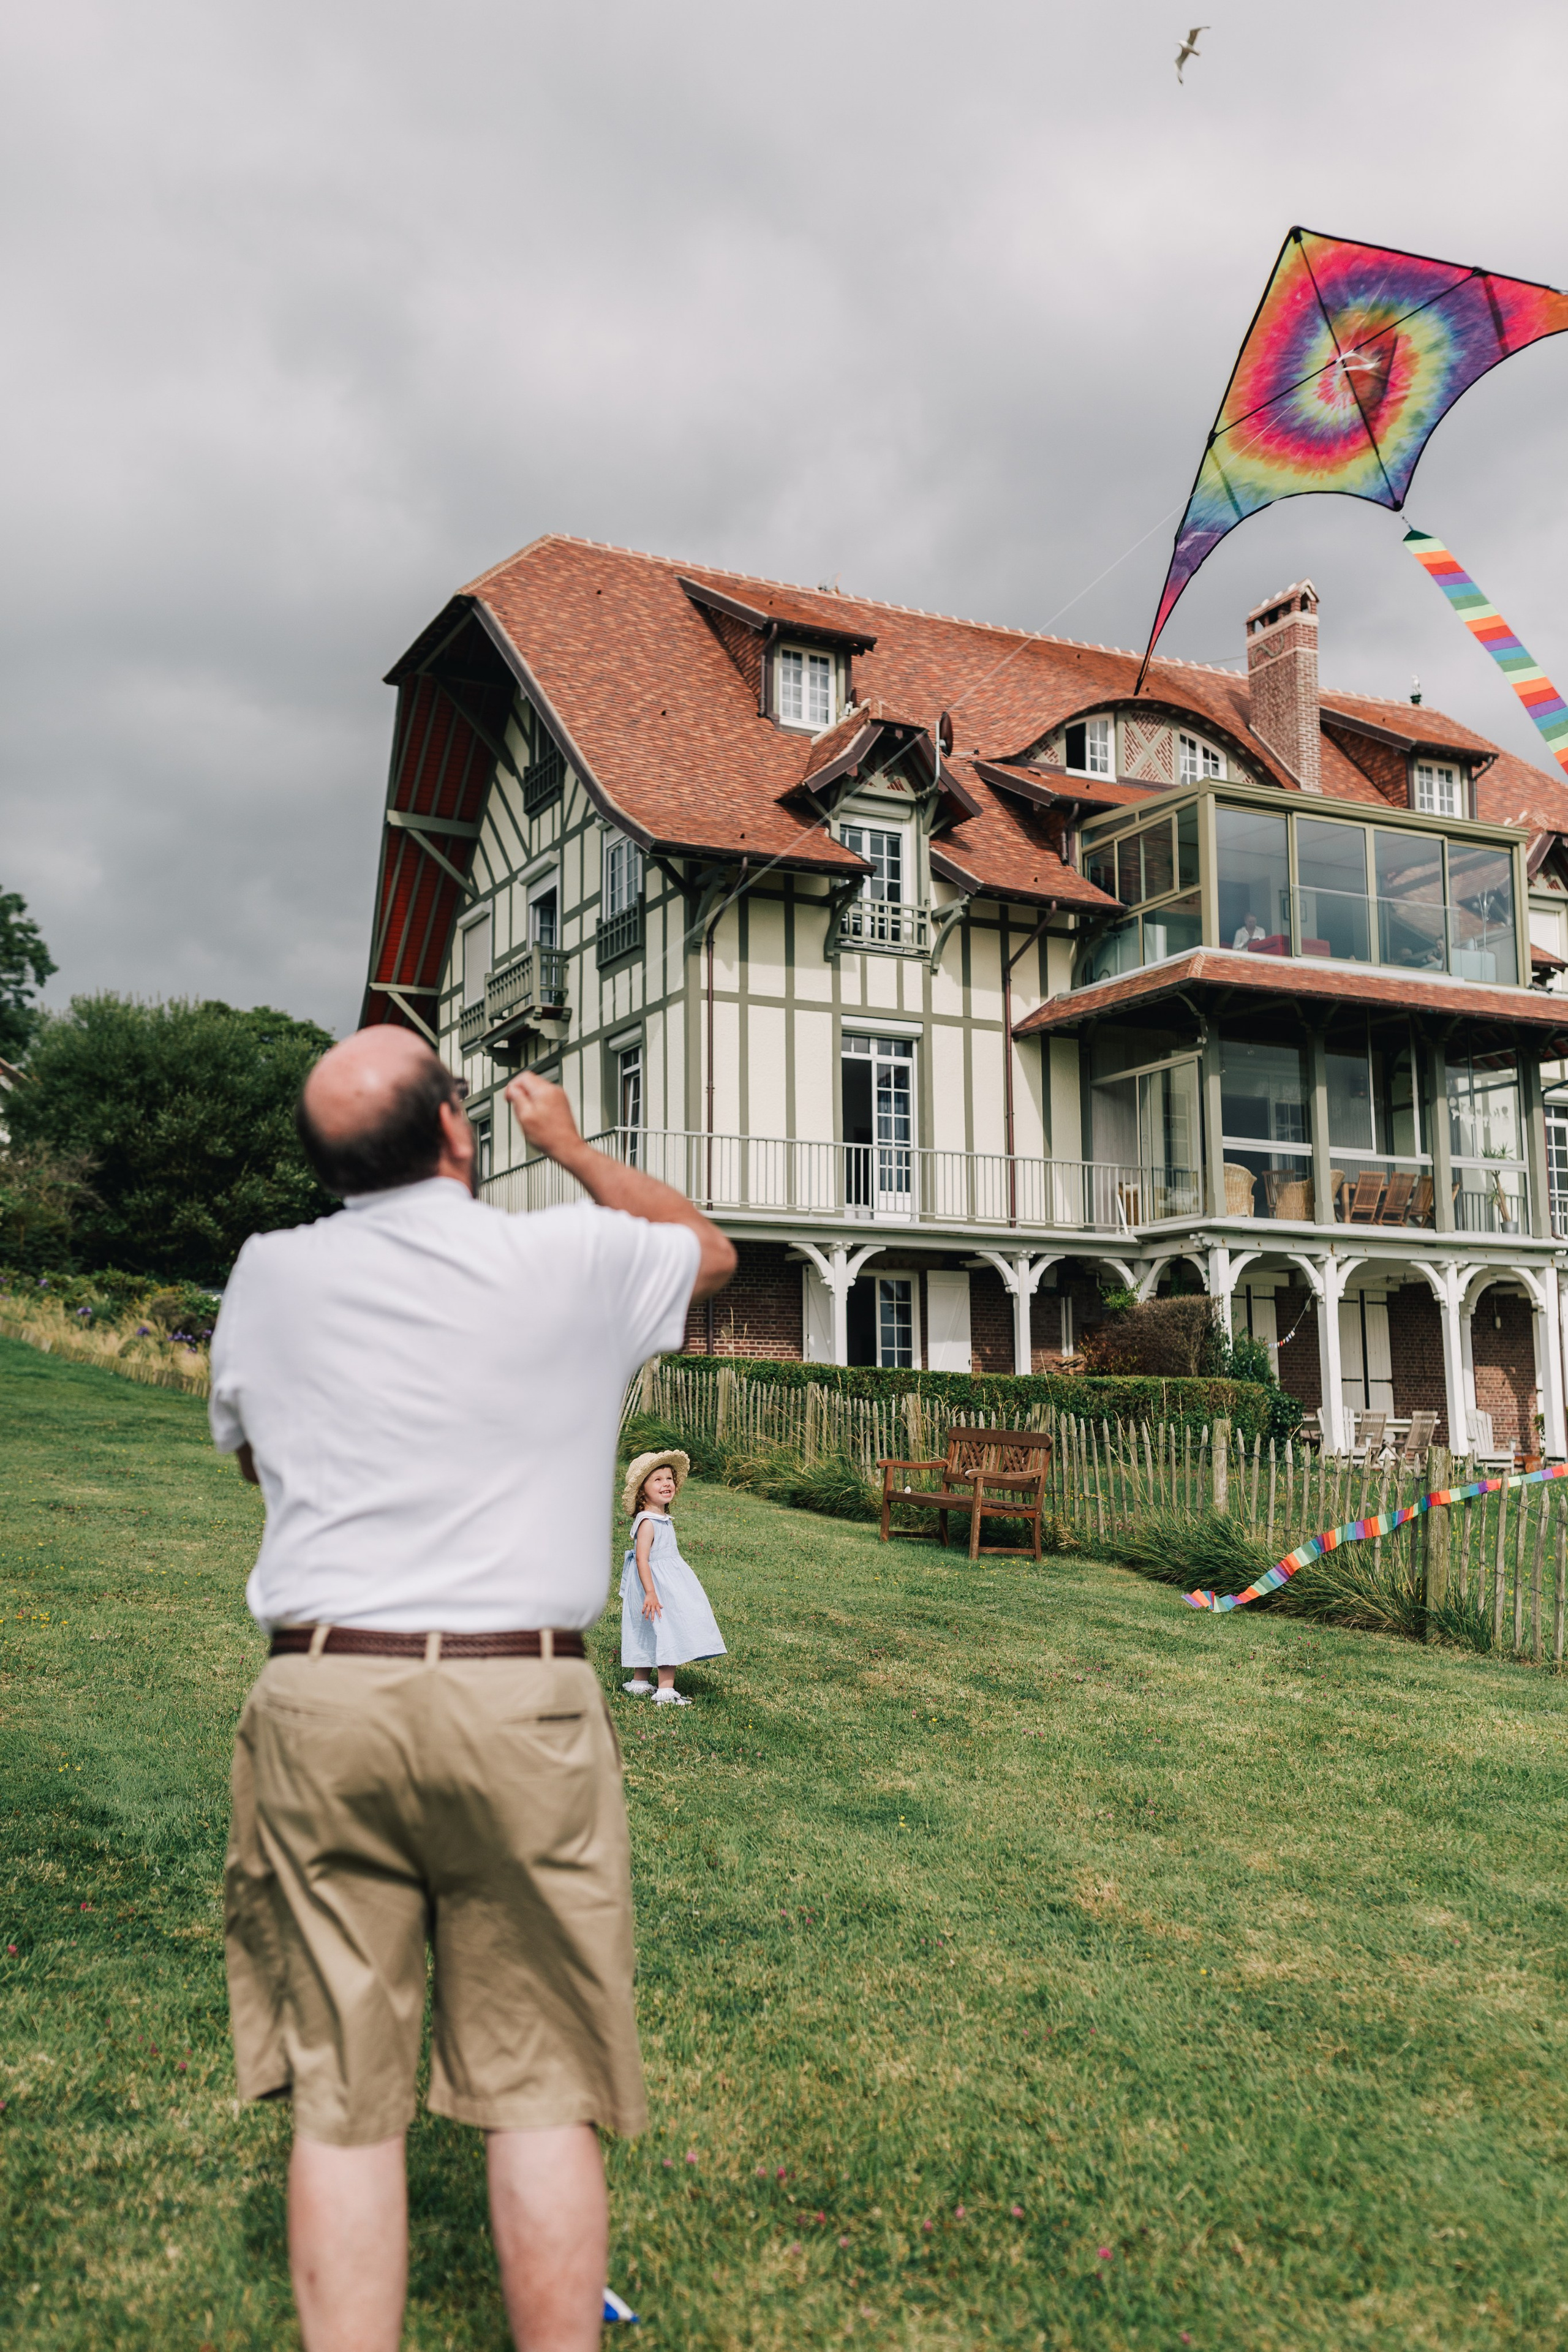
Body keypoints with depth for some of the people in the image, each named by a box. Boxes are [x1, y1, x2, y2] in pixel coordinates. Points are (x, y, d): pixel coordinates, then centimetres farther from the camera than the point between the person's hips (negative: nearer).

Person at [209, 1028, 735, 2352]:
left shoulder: (270, 1275, 3)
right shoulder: (571, 1263, -5)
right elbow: (712, 1249, 19)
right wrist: (568, 1144, 27)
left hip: (321, 1696, 2)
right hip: (523, 1706, -2)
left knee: (341, 2097, 10)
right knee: (540, 2090, 9)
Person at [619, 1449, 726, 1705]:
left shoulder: (664, 1519, 10)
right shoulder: (647, 1522, -20)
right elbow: (642, 1559, -28)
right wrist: (650, 1593, -33)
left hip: (671, 1582, 10)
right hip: (658, 1585, -10)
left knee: (647, 1636, 17)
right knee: (668, 1634, -9)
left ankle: (639, 1684, 27)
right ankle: (665, 1693, -7)